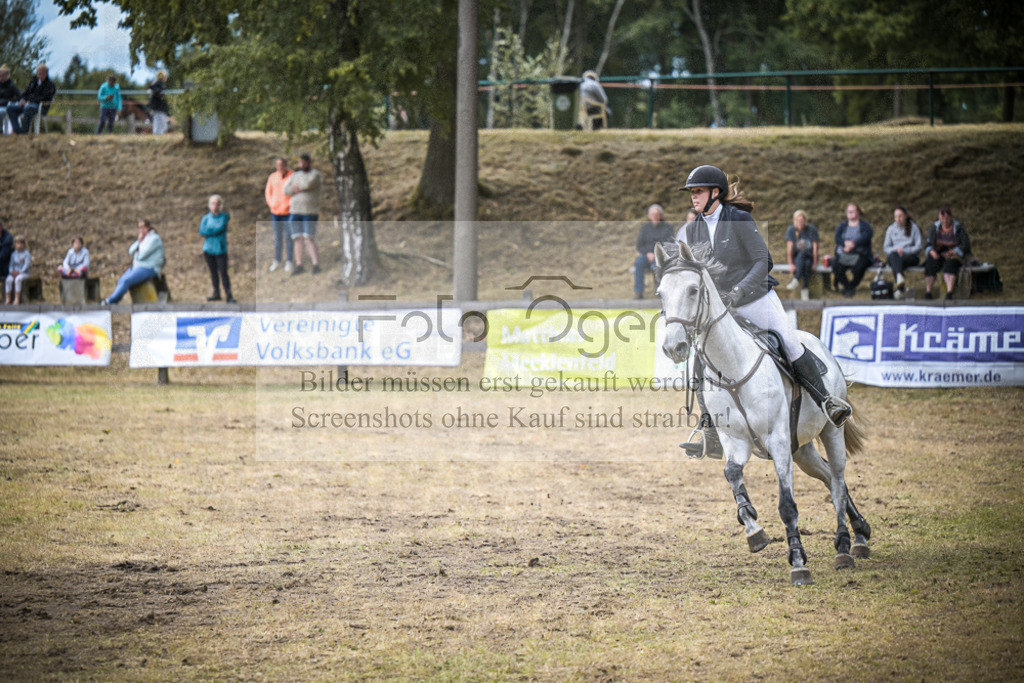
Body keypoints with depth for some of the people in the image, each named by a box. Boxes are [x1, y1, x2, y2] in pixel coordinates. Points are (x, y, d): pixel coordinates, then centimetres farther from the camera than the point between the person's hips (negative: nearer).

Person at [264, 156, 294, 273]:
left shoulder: (292, 176, -4)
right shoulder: (272, 177, 7)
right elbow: (268, 192, 16)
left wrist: (290, 204, -11)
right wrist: (271, 204, 3)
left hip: (287, 211, -4)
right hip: (275, 211, 4)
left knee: (288, 237, 0)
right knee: (277, 237, 10)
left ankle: (289, 262, 7)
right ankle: (277, 261, 18)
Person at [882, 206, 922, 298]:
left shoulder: (914, 228, 9)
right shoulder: (891, 229, 18)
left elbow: (918, 247, 1)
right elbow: (885, 247, 12)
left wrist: (905, 251, -14)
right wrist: (895, 250, -10)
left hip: (911, 257, -2)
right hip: (894, 255, 2)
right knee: (893, 256, -37)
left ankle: (899, 289, -48)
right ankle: (900, 277, -65)